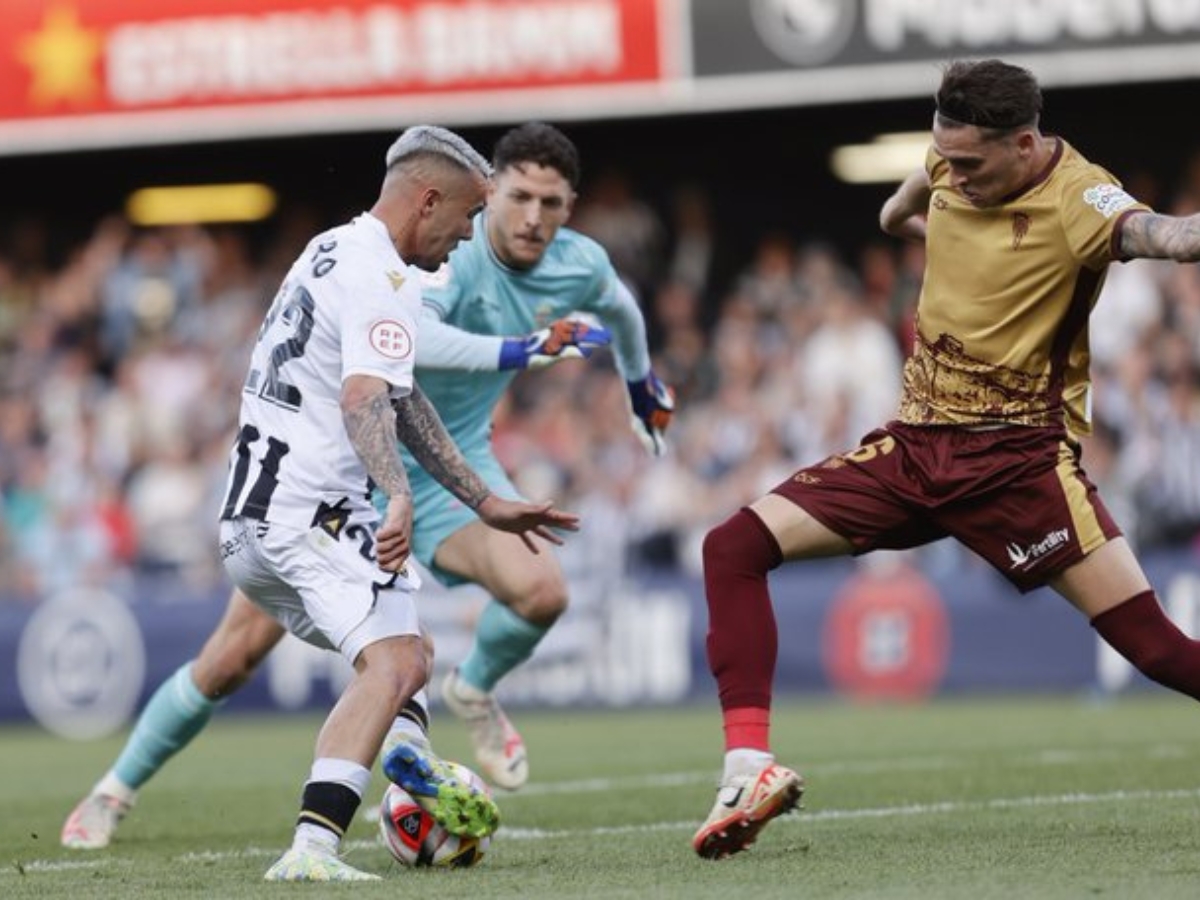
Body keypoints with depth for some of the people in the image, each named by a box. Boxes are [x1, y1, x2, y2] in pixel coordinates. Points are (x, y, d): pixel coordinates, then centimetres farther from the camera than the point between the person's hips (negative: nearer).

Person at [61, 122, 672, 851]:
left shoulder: (581, 265, -6)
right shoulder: (450, 253, -26)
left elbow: (620, 308, 20)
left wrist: (643, 383, 36)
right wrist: (522, 350, -46)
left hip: (450, 467, 4)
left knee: (542, 590, -27)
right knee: (233, 657, -3)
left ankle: (474, 693, 8)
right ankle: (115, 792, 18)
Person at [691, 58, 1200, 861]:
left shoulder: (1076, 200, -19)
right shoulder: (954, 165, 1)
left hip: (1020, 456, -6)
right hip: (915, 442, 6)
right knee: (734, 547, -7)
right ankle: (749, 769, -13)